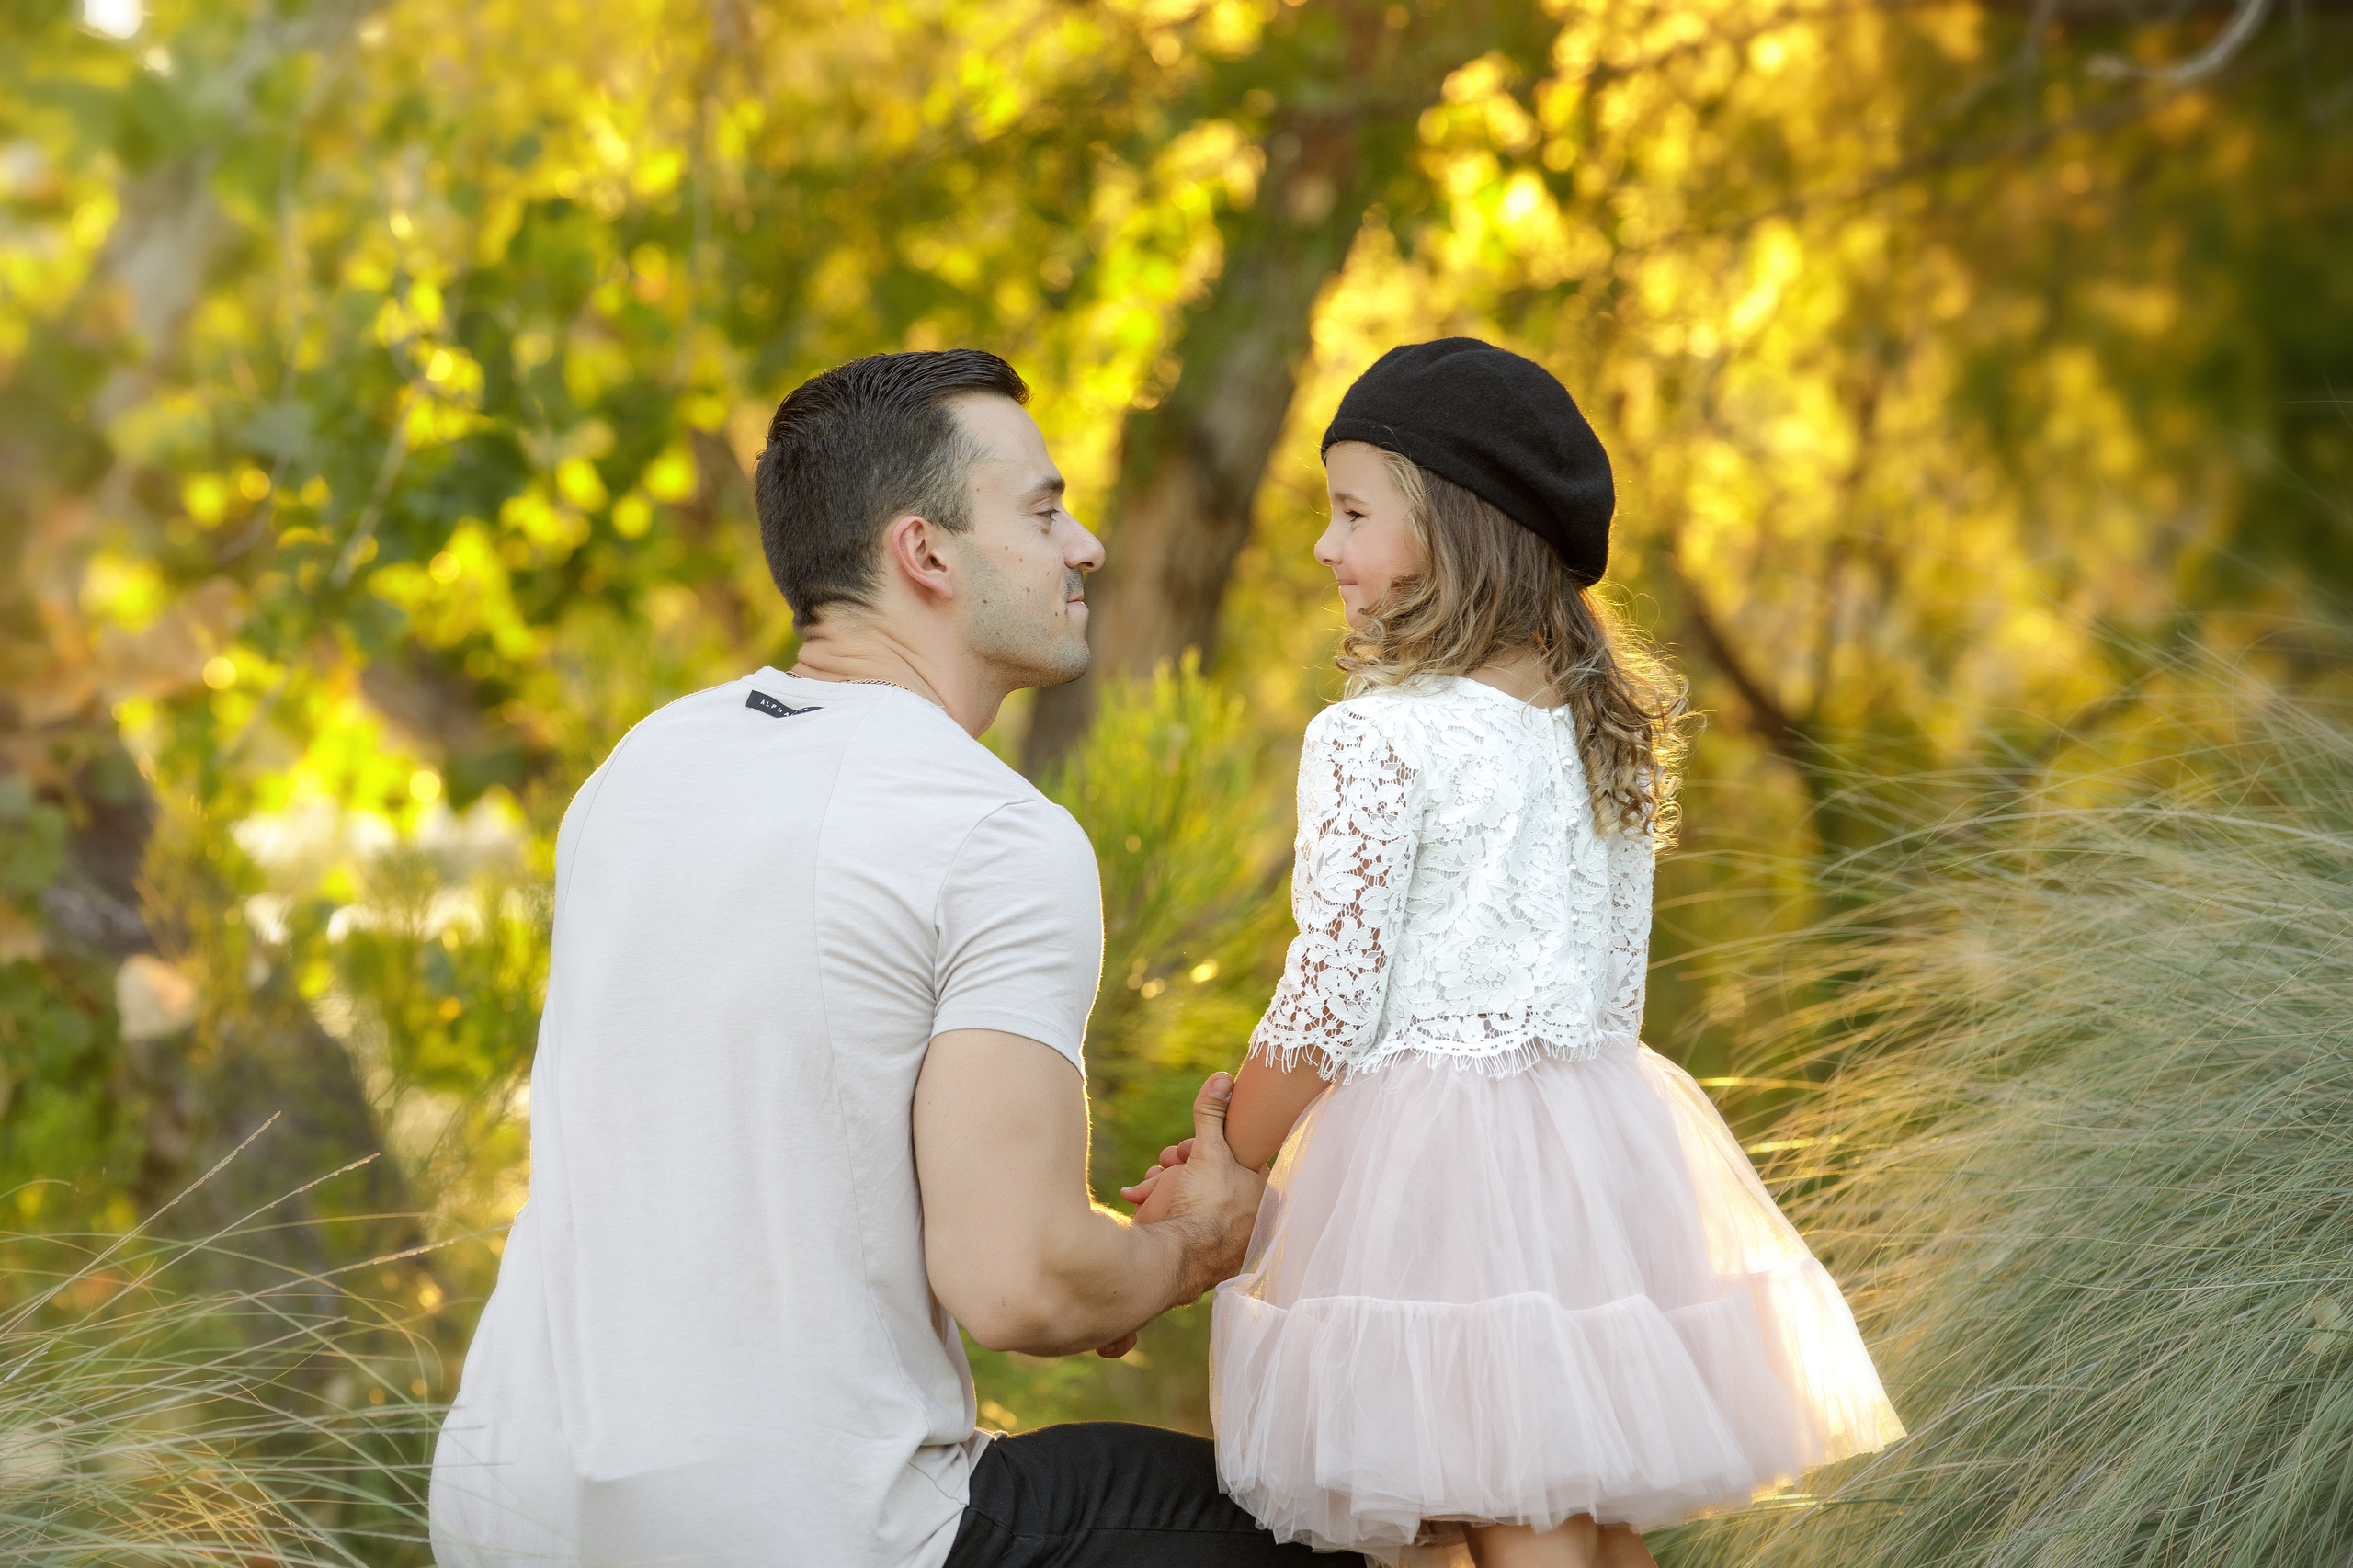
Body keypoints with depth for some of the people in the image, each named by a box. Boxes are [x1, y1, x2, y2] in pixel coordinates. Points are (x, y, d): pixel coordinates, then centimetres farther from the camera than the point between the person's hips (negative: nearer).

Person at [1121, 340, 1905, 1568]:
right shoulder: (1612, 728, 9)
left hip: (1435, 1166, -7)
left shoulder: (1376, 740, -13)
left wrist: (1211, 1183, 1)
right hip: (1609, 1134, 7)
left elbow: (1327, 1015, -12)